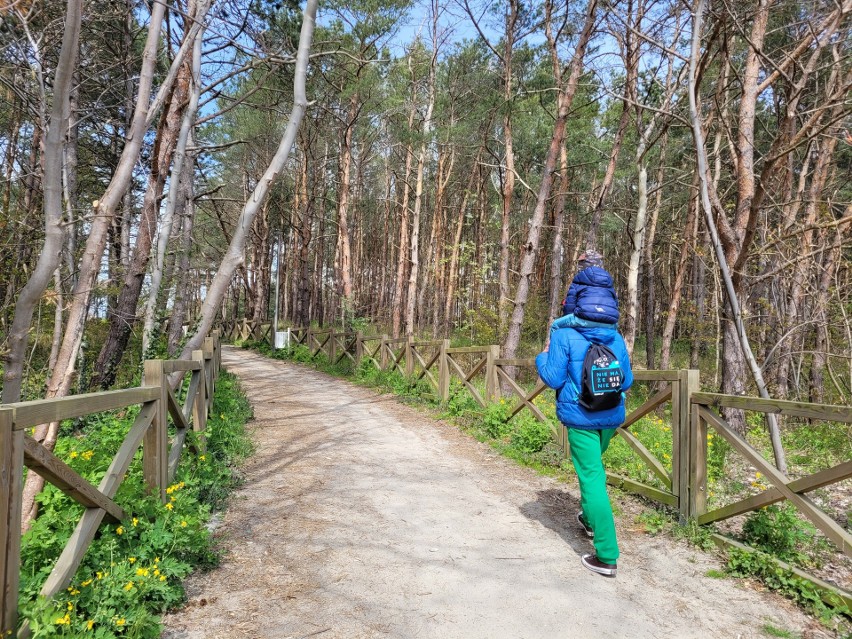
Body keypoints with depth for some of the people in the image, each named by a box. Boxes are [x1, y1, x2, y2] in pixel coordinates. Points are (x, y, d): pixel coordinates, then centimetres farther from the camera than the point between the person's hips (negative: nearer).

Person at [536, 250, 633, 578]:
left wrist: (542, 358, 6)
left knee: (592, 479, -2)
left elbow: (553, 378, -13)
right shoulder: (616, 337, 1)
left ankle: (607, 556, -1)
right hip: (611, 417, 5)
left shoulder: (564, 335, -13)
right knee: (593, 467, 28)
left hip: (581, 418, -5)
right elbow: (627, 381, 6)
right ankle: (590, 519, 46)